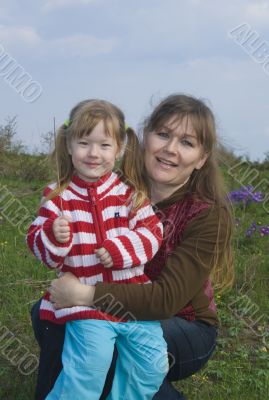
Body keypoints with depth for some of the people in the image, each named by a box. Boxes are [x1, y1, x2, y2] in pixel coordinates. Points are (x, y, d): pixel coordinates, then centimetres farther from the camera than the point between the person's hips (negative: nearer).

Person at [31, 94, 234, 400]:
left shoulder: (209, 215, -22)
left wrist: (87, 295, -35)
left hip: (186, 329, -4)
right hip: (126, 311, 5)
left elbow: (168, 298, -29)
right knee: (44, 313, -14)